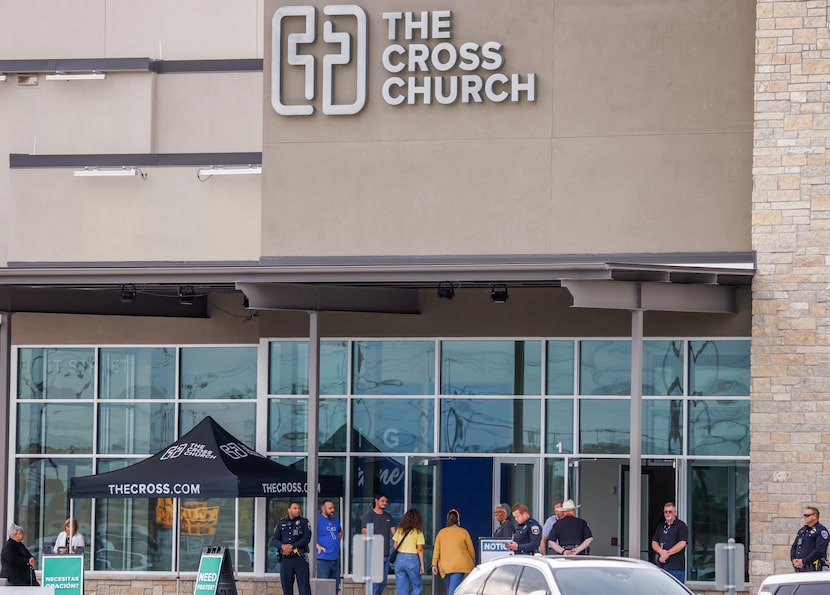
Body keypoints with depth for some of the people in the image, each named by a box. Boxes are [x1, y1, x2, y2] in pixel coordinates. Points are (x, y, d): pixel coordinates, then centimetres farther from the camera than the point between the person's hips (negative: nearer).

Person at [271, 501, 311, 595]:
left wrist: (292, 546, -16)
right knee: (286, 587, 5)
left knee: (304, 585, -8)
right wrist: (282, 546, -15)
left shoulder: (303, 522, 3)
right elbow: (274, 540, 6)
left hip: (300, 558, -3)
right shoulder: (281, 523, 12)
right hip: (285, 559, 3)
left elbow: (307, 538, -8)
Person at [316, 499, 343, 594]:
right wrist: (318, 546, -18)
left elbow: (340, 532, 35)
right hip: (323, 558, -8)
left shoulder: (335, 520, 16)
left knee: (335, 586, 11)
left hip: (335, 558, 8)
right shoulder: (318, 520, -8)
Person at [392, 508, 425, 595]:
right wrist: (422, 564, -2)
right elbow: (420, 549, -7)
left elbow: (395, 546, 9)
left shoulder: (399, 530, 6)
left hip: (399, 558, 4)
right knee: (417, 587, 7)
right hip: (412, 558, -4)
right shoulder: (418, 532, -5)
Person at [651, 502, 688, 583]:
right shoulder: (660, 526, 17)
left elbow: (682, 544, -11)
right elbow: (654, 543, 12)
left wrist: (667, 553, -15)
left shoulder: (681, 526, -2)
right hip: (661, 565, 6)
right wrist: (661, 551, -9)